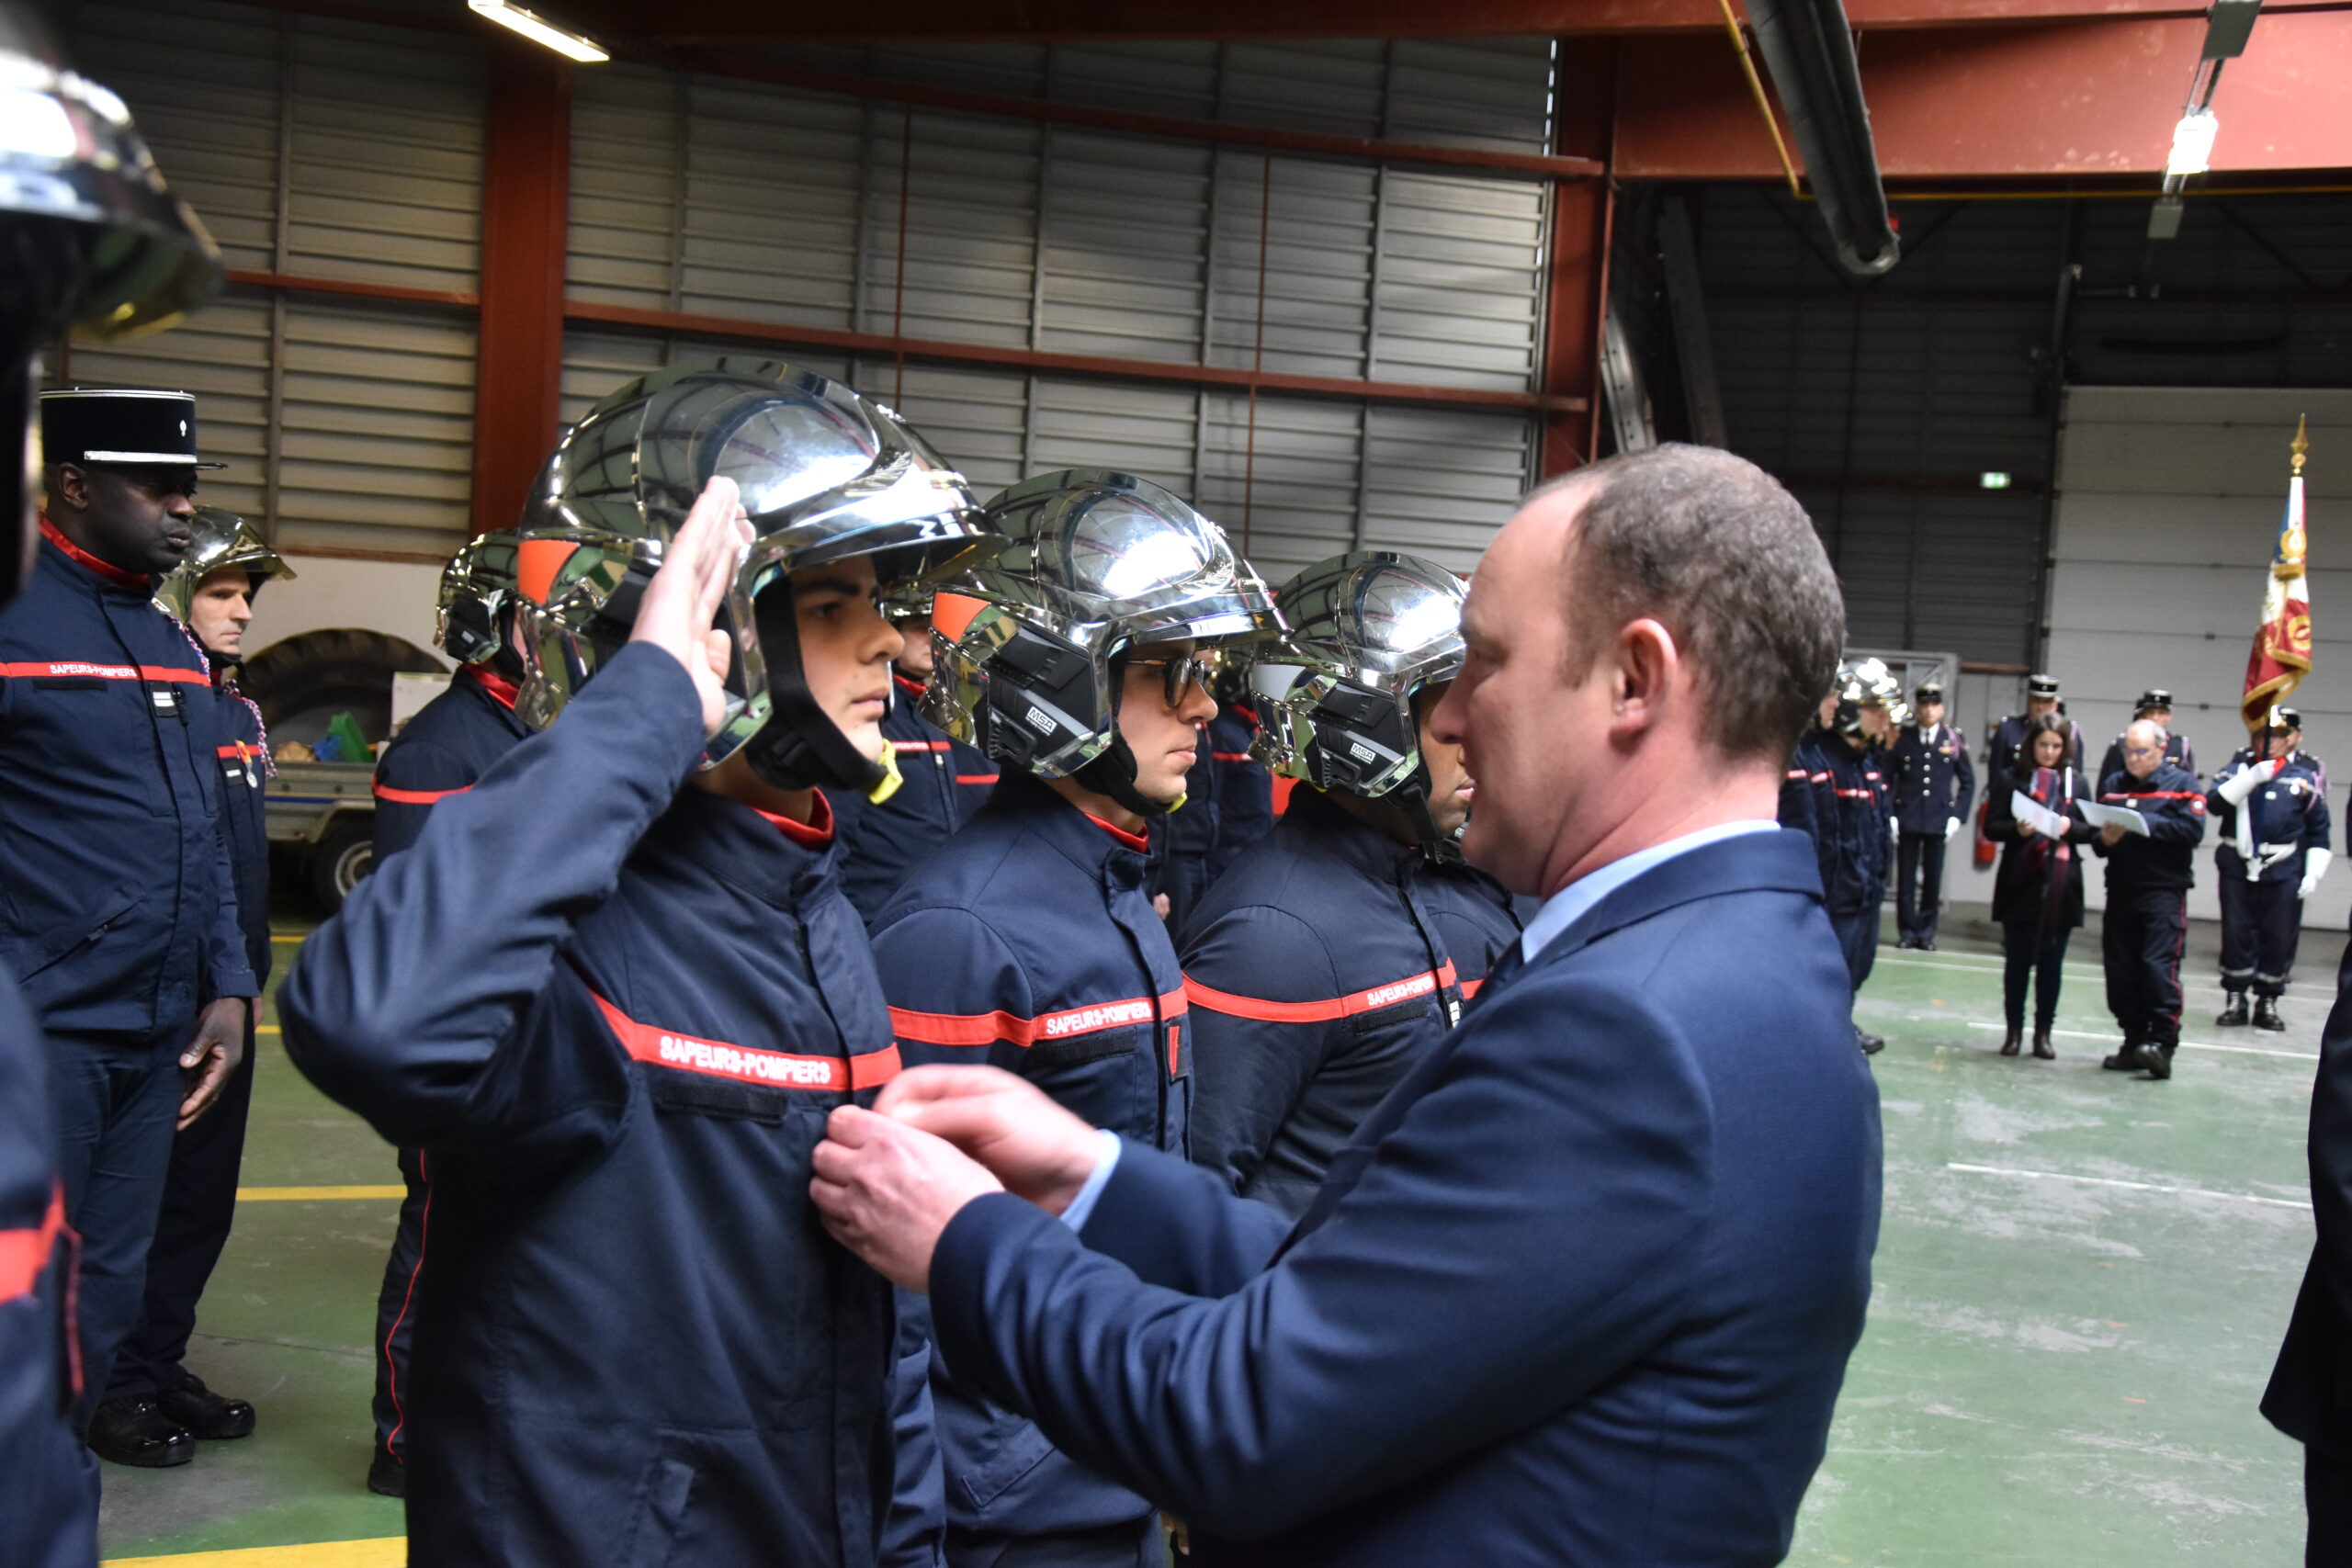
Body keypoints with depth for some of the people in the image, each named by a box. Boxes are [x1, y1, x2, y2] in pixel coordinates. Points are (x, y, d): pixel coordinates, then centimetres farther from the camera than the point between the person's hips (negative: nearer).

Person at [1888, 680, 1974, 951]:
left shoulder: (1954, 740, 4)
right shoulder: (1902, 738, 2)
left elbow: (1968, 781, 8)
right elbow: (1887, 779, 3)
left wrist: (1957, 816, 0)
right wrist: (1889, 815, -4)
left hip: (1939, 822, 1)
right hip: (1907, 820, -1)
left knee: (1932, 879, 5)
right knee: (1906, 878, 3)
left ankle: (1926, 932, 14)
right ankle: (1907, 931, 12)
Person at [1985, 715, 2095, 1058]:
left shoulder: (2076, 782, 8)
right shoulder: (2011, 780, 2)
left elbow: (2092, 829, 7)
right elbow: (1991, 826, -1)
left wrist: (2070, 827, -13)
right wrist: (2017, 829, -20)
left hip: (2061, 884, 2)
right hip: (2020, 883, -2)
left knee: (2052, 962, 6)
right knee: (2017, 960, 4)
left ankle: (2043, 1032, 13)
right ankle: (2014, 1030, 13)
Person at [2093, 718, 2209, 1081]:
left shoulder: (2182, 783, 2)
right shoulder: (2112, 785, 15)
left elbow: (2192, 829, -12)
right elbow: (2094, 836, 12)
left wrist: (2143, 823, -17)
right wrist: (2104, 839, -11)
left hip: (2164, 890, -5)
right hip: (2121, 889, 5)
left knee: (2159, 964, -12)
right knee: (2120, 968, 5)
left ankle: (2162, 1043, -10)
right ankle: (2134, 1042, 14)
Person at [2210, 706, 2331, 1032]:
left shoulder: (2307, 773, 4)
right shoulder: (2240, 765, 5)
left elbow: (2318, 830, 8)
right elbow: (2214, 803, -11)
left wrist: (2313, 874, 1)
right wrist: (2251, 777, -20)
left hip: (2283, 870, 0)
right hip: (2237, 865, 1)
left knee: (2278, 938, 2)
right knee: (2236, 933, 4)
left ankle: (2268, 1002, 15)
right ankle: (2235, 1000, 15)